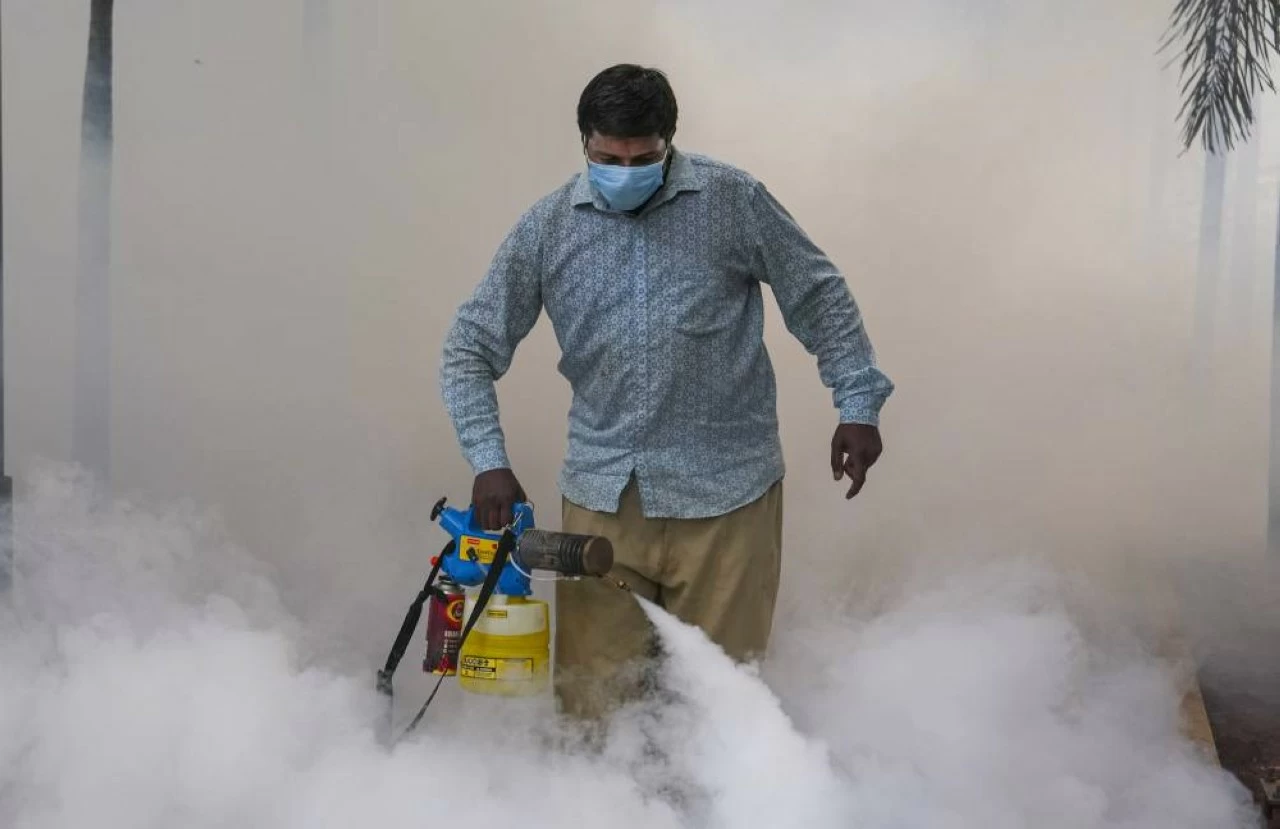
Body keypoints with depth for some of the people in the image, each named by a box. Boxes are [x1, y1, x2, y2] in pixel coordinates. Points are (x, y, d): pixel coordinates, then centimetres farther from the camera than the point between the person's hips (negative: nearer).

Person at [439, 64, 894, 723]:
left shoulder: (733, 201, -2)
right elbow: (469, 350, 4)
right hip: (602, 490, 2)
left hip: (725, 488, -1)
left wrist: (857, 403, 2)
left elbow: (818, 296, 7)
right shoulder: (546, 228, 2)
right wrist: (488, 461, -7)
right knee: (591, 690, 5)